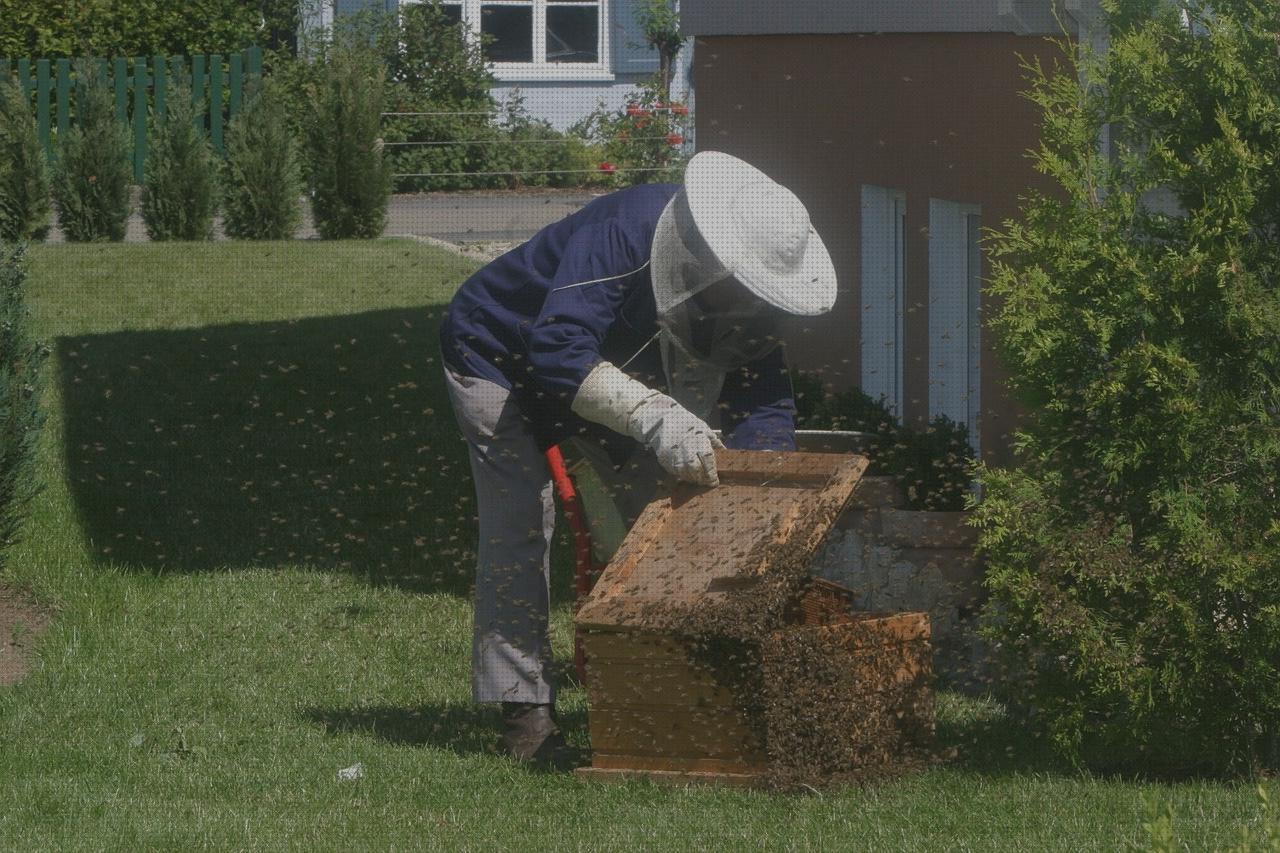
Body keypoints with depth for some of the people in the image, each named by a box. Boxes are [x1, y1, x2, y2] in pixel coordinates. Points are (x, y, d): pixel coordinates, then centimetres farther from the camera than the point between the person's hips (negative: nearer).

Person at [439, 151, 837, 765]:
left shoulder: (741, 293, -18)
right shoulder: (619, 236, -41)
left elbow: (763, 396, -17)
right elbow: (559, 352, -51)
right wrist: (657, 416, -61)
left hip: (608, 372, 7)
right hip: (500, 359, -7)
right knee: (519, 523, -16)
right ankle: (524, 710, -15)